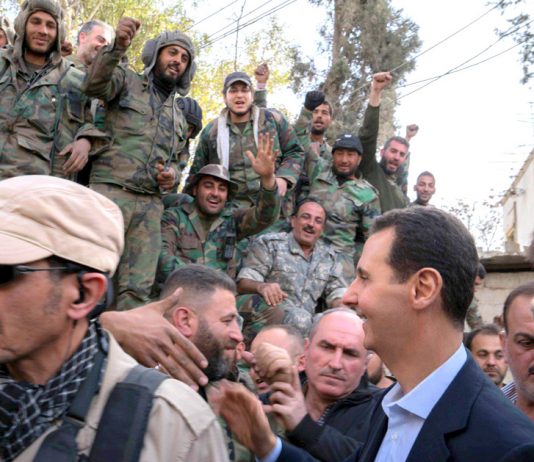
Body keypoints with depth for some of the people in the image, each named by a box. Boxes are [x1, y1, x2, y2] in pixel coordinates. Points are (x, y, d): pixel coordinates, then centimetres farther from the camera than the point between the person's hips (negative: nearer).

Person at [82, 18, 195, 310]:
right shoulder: (127, 81, 8)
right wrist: (118, 47, -31)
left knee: (138, 288, -1)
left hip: (151, 204, 5)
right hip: (111, 190, -5)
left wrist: (173, 176, 5)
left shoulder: (179, 118, 25)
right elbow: (94, 84, -14)